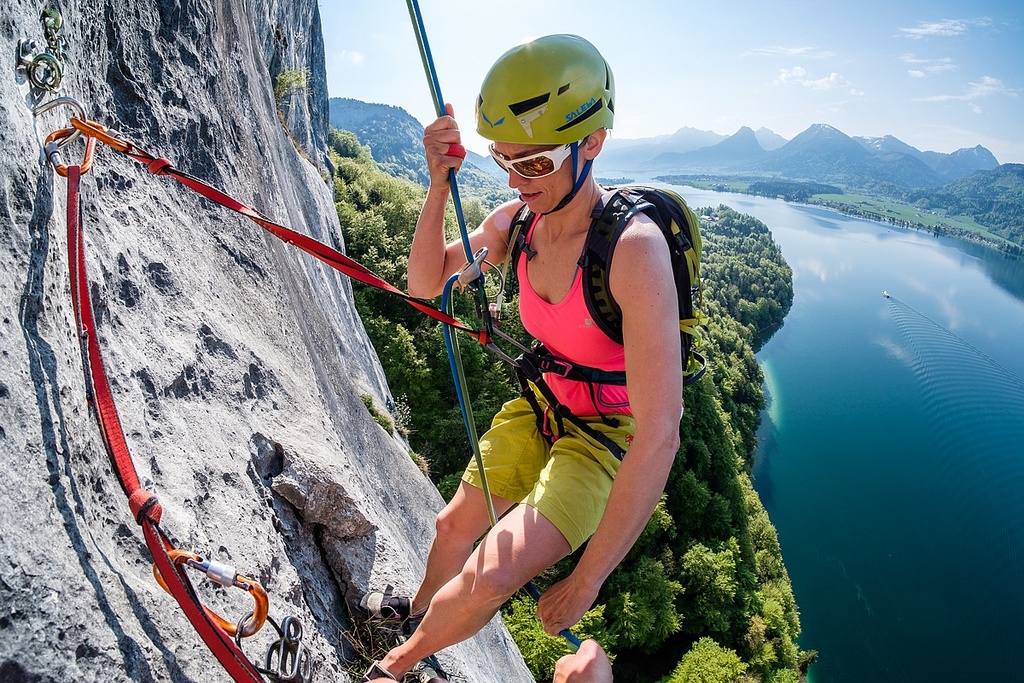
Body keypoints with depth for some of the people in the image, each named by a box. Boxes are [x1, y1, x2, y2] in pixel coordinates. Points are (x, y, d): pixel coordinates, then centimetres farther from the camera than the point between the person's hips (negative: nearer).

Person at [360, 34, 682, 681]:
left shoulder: (633, 247, -33)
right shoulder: (516, 219, -11)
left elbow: (660, 438, -34)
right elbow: (426, 284, -1)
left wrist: (585, 582, -28)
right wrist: (440, 186, -19)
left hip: (611, 433, -6)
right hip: (542, 408, 6)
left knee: (489, 578, -21)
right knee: (455, 526, 19)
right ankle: (420, 609, 55)